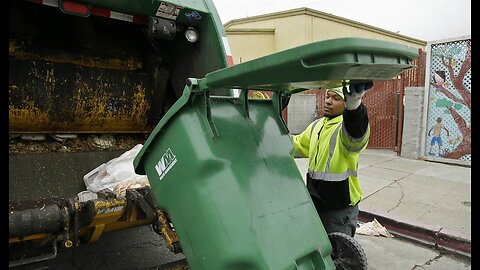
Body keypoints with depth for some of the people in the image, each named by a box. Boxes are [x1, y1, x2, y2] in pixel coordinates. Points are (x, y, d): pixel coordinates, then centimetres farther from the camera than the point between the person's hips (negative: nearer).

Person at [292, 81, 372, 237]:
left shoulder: (349, 124, -18)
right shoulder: (317, 125, 8)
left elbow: (355, 132, -43)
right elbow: (297, 144, 23)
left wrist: (353, 103, -63)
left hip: (340, 208, -8)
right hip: (315, 203, 8)